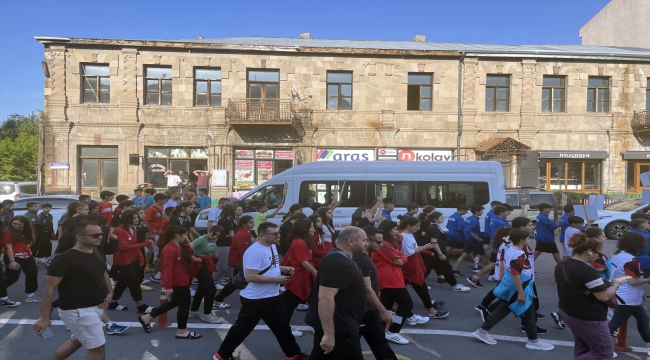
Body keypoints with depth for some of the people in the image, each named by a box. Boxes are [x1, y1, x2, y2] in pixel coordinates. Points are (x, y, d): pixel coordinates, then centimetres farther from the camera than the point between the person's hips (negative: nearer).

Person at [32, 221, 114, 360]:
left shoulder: (95, 252, 3)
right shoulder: (65, 259, -21)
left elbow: (103, 272, 19)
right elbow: (49, 288, -18)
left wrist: (110, 292, 3)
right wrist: (44, 317, -18)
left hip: (95, 307, 9)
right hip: (78, 311, -9)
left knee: (76, 341, 26)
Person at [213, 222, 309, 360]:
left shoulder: (272, 246, 6)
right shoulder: (254, 251, -24)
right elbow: (250, 277, -28)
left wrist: (283, 268, 1)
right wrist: (276, 279, -23)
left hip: (273, 296, 9)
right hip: (255, 299, -9)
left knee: (282, 326, 17)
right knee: (242, 328, 8)